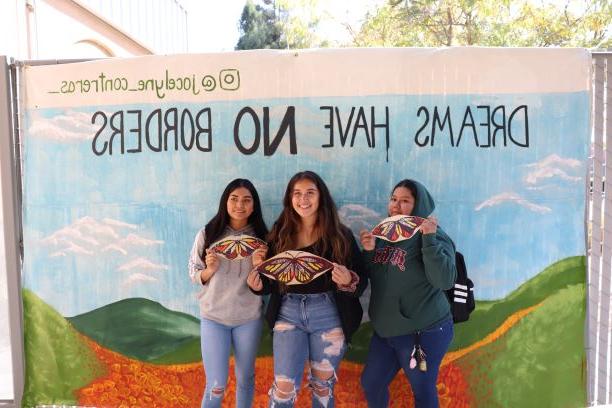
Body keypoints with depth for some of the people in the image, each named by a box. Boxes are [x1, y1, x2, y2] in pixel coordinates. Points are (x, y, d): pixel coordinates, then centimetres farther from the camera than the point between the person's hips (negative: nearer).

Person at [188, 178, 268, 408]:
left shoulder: (260, 237, -2)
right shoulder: (208, 234, -5)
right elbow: (194, 275, 1)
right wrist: (210, 270, -19)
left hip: (249, 318, 2)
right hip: (214, 317, -1)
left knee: (245, 379, 17)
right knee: (216, 386, 0)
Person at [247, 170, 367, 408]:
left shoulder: (340, 235, -4)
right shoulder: (279, 234, 2)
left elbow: (361, 280, -3)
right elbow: (271, 282, 7)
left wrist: (348, 281, -24)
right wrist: (258, 284, -14)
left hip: (328, 315, -1)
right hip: (288, 313, 1)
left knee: (322, 385, 15)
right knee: (284, 387, 4)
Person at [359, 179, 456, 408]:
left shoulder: (434, 237, -12)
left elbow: (444, 281, -26)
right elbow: (372, 276, 11)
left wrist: (429, 239, -30)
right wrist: (368, 251, -7)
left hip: (424, 332, -6)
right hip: (385, 330, 6)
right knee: (370, 384, 16)